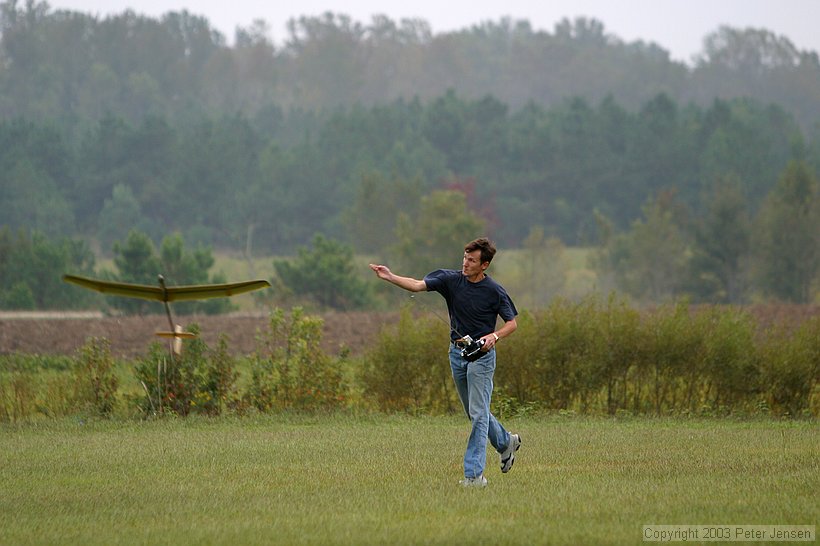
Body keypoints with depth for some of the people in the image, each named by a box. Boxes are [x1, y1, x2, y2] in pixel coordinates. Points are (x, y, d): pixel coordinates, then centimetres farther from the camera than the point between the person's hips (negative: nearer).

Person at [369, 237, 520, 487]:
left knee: (478, 413, -10)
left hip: (481, 354, -5)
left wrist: (494, 336, -22)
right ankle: (506, 442, 42)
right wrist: (390, 277, -31)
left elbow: (512, 323, -3)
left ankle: (474, 473, -11)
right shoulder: (451, 279, -3)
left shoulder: (494, 291, -11)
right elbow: (418, 285, -15)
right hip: (457, 353, 5)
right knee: (474, 411, 18)